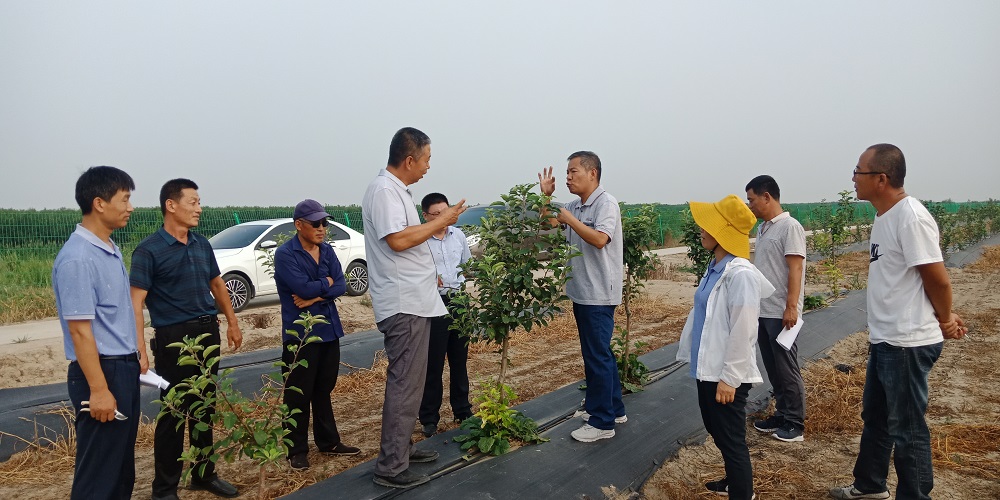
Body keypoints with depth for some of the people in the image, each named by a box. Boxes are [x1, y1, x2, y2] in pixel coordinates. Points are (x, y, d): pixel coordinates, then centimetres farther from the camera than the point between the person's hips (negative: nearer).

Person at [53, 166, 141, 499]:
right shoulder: (77, 258, -19)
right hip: (102, 370, -9)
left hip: (125, 368, 9)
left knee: (123, 464, 19)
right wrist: (98, 389, -20)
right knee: (99, 471, 3)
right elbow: (80, 330, -21)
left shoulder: (112, 250, 9)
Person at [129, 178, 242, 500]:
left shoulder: (202, 244, 8)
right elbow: (137, 302, -16)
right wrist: (139, 348, -24)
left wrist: (232, 323, 18)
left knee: (204, 408, 16)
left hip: (208, 333, 6)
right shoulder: (149, 250, -11)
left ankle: (204, 474, 31)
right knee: (174, 413, 2)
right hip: (173, 339, -6)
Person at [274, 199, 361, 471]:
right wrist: (327, 282, -5)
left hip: (329, 330, 6)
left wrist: (315, 296, -16)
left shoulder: (327, 250, 7)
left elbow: (341, 285, -2)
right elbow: (304, 287, -22)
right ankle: (297, 450, 15)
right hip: (300, 333, -6)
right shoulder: (285, 254, -10)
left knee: (324, 389, 15)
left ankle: (328, 441, 27)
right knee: (298, 394, 2)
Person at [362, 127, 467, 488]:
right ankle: (391, 468, 2)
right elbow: (397, 240, -25)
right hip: (403, 305, -11)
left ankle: (401, 448, 29)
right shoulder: (384, 190, -15)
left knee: (408, 381, 17)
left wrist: (428, 275, 29)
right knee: (405, 384, -6)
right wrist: (442, 221, -16)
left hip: (413, 301, 11)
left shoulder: (396, 189, 17)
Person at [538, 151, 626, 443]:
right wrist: (545, 196, 7)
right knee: (600, 353, 18)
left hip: (598, 294, -9)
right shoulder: (575, 206, 12)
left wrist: (569, 219, -18)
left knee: (597, 356, -3)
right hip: (582, 292, 9)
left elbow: (599, 239, -27)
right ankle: (614, 409, 31)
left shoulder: (606, 203, -12)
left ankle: (602, 422, 6)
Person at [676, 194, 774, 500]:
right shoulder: (715, 267, 6)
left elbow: (742, 332, -22)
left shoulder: (740, 274, -22)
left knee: (731, 438, 4)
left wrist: (729, 377, -19)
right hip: (708, 367, 10)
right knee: (716, 430, 24)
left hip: (726, 375, -10)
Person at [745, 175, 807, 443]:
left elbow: (795, 269, -17)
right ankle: (782, 415, 26)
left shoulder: (790, 227, -12)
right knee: (773, 368, 15)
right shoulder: (762, 228, 13)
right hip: (762, 311, 8)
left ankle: (795, 423, 11)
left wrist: (791, 307, -21)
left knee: (787, 368, 0)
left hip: (780, 312, -8)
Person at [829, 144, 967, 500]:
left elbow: (938, 280, -17)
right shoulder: (884, 217, 9)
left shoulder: (911, 218, -21)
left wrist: (945, 321, -2)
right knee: (875, 417, 23)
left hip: (908, 343, -10)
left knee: (906, 429, 3)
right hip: (884, 339, 10)